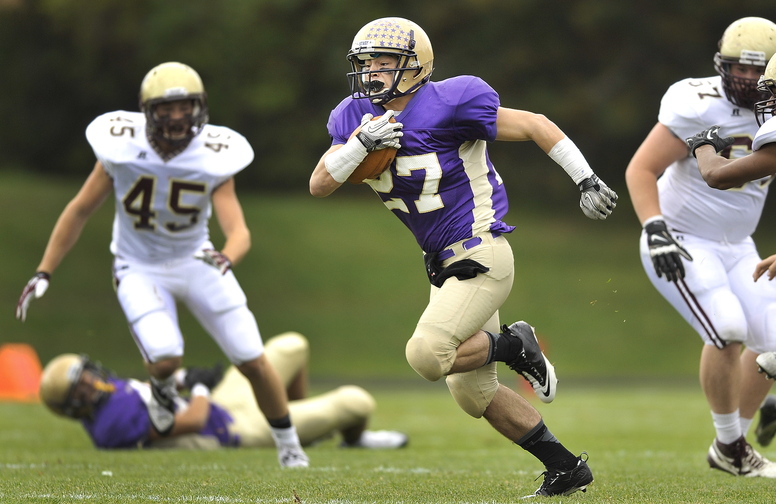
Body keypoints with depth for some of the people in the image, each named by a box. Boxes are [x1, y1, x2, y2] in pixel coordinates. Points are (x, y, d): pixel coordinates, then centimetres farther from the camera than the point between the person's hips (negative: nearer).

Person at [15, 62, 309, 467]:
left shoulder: (212, 158, -18)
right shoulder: (122, 147, -18)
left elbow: (238, 231, -26)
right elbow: (80, 210, -7)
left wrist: (225, 258, -50)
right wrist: (43, 274, -8)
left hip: (196, 262, 1)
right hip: (140, 269, -1)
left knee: (253, 361, -3)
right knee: (165, 359, -24)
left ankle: (289, 445, 20)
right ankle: (162, 386, 15)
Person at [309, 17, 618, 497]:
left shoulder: (448, 105, -18)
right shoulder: (359, 117, 2)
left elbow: (535, 126, -12)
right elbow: (319, 185, -4)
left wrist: (587, 181, -13)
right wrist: (362, 143, -20)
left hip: (482, 257, -8)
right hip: (446, 266, 9)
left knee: (427, 355, -24)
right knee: (474, 393, 11)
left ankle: (514, 346, 2)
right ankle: (566, 467, 22)